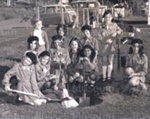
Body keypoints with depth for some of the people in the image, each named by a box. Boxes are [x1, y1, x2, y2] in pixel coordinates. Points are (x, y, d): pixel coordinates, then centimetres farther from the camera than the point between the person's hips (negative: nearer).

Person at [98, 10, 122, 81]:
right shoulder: (101, 26, -4)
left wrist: (116, 33, -17)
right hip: (103, 46, -1)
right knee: (104, 61, 7)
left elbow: (120, 30, 4)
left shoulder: (114, 25, 0)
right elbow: (100, 36, -7)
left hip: (111, 46, 1)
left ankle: (109, 76, 18)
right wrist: (106, 41, -19)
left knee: (110, 61, 7)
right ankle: (104, 77, 15)